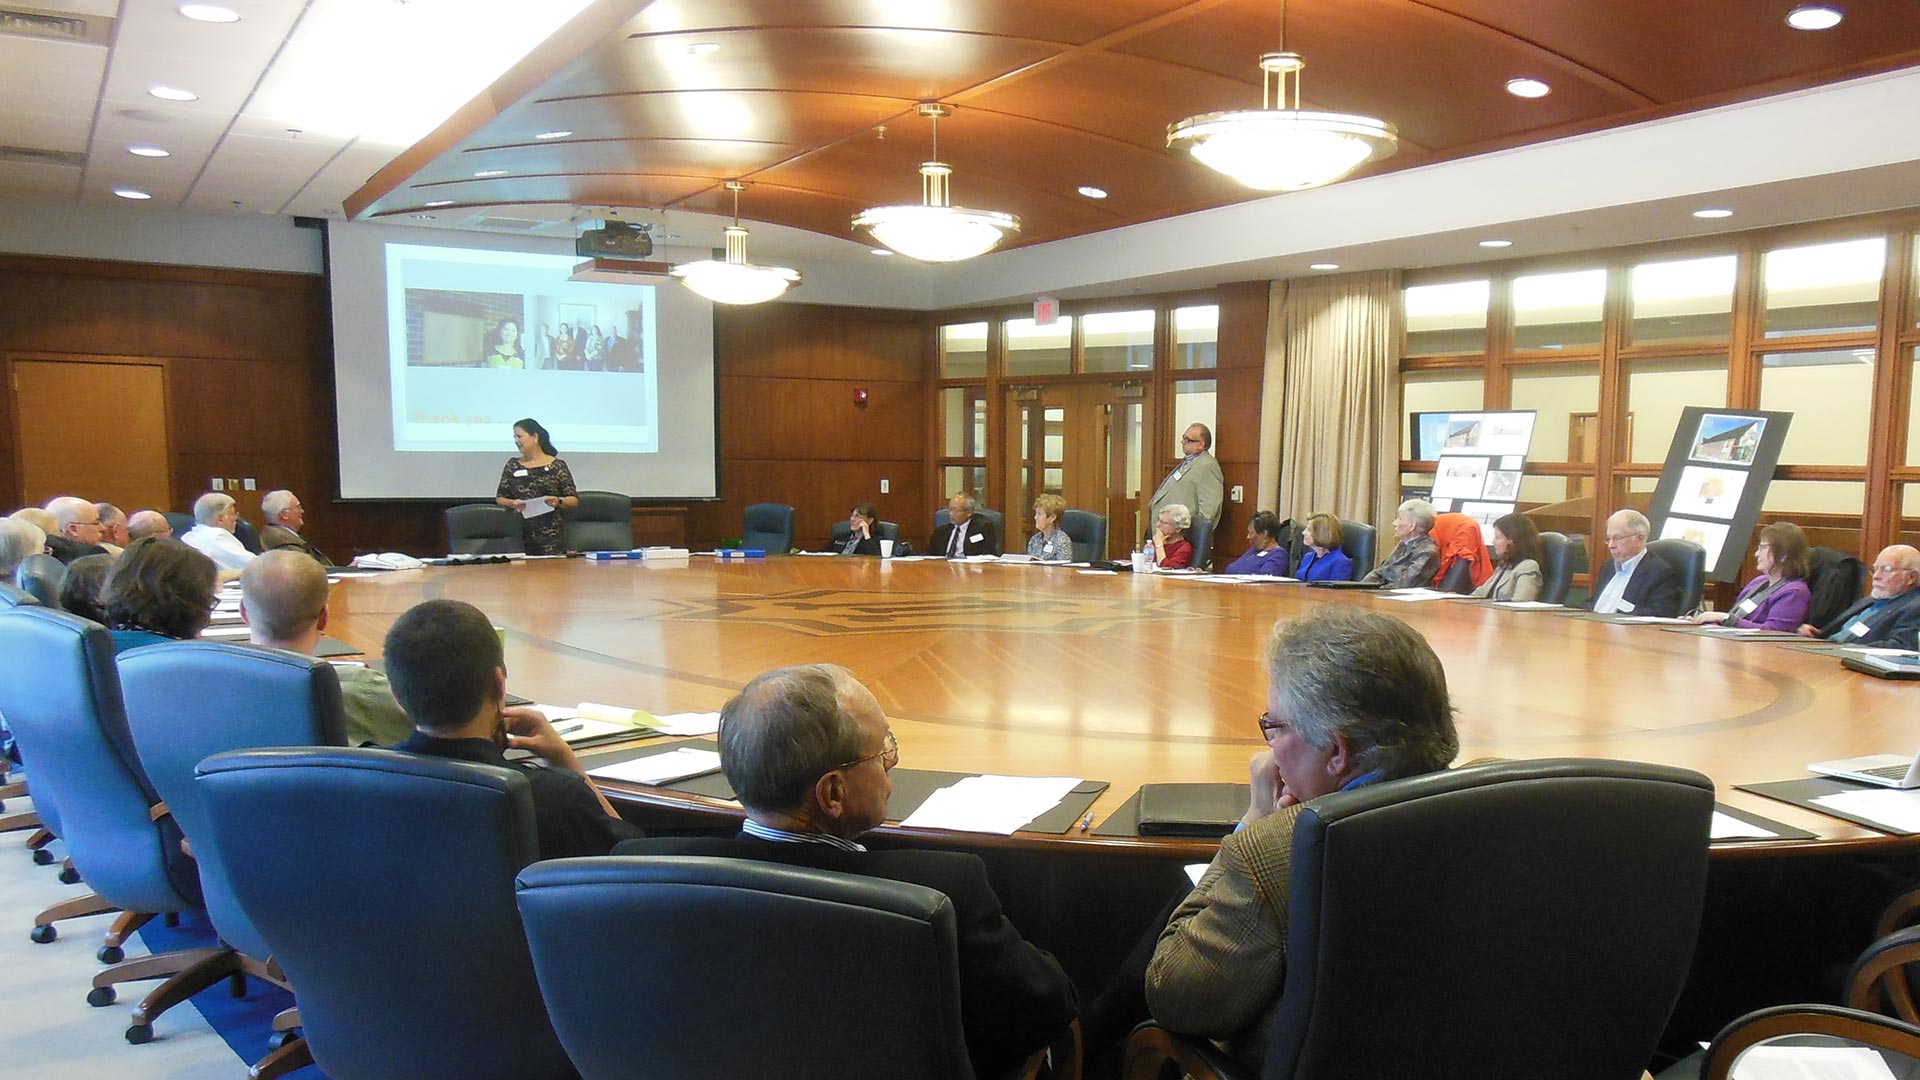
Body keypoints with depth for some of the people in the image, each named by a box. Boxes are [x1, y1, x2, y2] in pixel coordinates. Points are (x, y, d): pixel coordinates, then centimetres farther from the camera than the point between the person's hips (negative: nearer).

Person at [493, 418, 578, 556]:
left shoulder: (557, 466, 4)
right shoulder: (512, 465, 13)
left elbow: (574, 500, 4)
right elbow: (499, 498, 14)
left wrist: (558, 502, -15)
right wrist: (512, 503, -6)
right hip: (519, 533, 2)